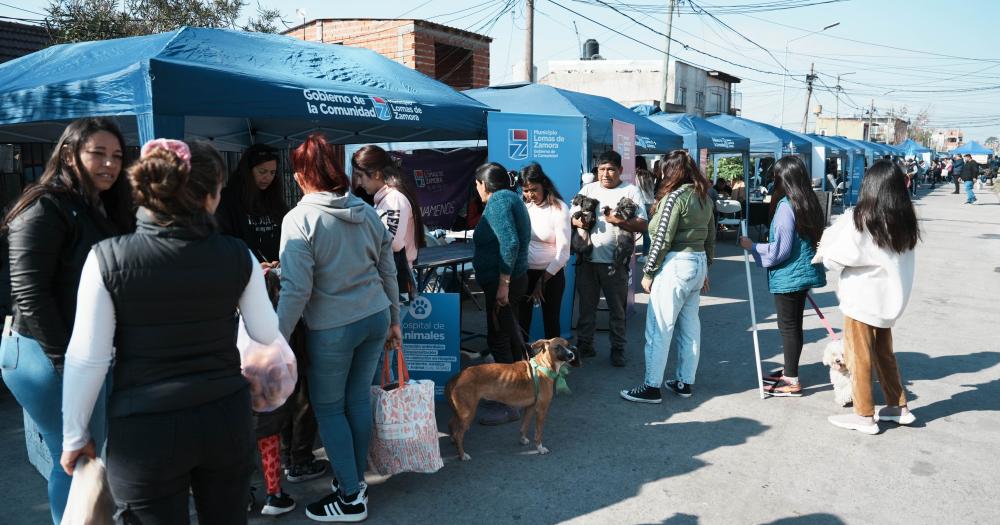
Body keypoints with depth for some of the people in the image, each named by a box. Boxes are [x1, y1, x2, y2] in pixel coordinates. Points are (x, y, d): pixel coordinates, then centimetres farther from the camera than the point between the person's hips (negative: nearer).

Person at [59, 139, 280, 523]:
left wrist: (74, 435, 3)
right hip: (225, 418, 2)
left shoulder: (108, 257, -12)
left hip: (144, 429, -1)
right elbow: (266, 333, 3)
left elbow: (88, 358, -10)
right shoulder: (237, 255, -8)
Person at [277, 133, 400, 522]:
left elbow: (296, 289, -18)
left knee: (328, 407, 9)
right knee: (358, 399, 16)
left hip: (333, 327, -6)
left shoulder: (300, 219, -13)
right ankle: (356, 479, 30)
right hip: (376, 317, 6)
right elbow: (388, 272, 9)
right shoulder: (367, 212, 4)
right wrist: (393, 320, 19)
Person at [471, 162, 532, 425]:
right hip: (515, 279, 11)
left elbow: (510, 243, -26)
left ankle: (508, 405, -1)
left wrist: (503, 284, -26)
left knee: (499, 340, -6)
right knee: (510, 336, 18)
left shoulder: (498, 200, -14)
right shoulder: (510, 198, 16)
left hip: (502, 282, -11)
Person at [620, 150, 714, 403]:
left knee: (659, 328, -3)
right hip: (698, 264, 9)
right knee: (690, 327, 14)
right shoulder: (704, 197, 12)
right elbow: (710, 237, 16)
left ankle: (652, 387, 1)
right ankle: (685, 382, 22)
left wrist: (648, 272, -9)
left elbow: (662, 240, -16)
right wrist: (704, 271, 23)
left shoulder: (675, 196, -14)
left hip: (675, 266, -9)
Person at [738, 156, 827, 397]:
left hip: (787, 276, -9)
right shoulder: (809, 203, 6)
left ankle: (792, 381, 8)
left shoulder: (786, 206, -20)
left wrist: (752, 246, -8)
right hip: (803, 273, 9)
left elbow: (779, 250, -20)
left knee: (788, 326, 1)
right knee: (795, 324, 17)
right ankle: (789, 371, 30)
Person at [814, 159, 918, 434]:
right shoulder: (905, 220, 2)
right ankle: (898, 407, 29)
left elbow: (838, 257, -18)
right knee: (884, 353, 21)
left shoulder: (861, 219, -17)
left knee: (859, 357, 6)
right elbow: (893, 257, 6)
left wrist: (823, 253, 5)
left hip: (863, 298, -6)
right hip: (889, 297, 6)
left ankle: (865, 416, 15)